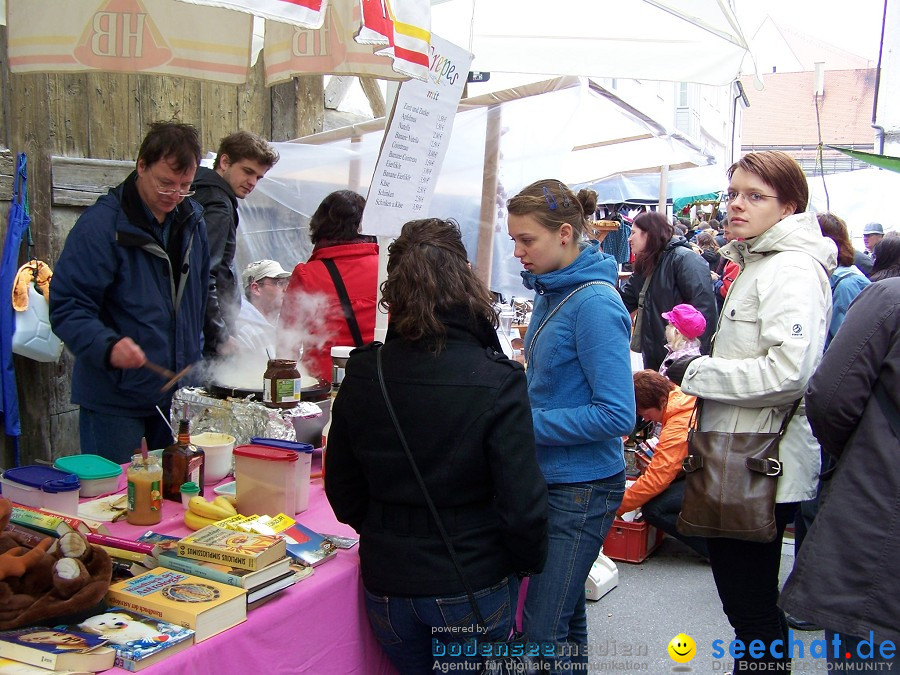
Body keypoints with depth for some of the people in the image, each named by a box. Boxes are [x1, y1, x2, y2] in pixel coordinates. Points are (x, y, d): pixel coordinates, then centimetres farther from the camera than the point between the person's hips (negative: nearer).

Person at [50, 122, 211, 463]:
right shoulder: (101, 224, -15)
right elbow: (66, 306, -17)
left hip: (179, 395, 6)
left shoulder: (192, 218, 7)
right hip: (115, 400, -6)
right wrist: (107, 346, -34)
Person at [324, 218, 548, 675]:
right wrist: (529, 560, 1)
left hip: (386, 583, 3)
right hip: (470, 586, -2)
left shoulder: (361, 376, -8)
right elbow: (522, 502, -18)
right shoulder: (497, 383, -20)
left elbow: (342, 490, 1)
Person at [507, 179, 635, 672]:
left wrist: (527, 424, -20)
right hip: (552, 477, 8)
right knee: (565, 612, 22)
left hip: (582, 487, -8)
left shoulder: (595, 304, -20)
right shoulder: (549, 291, 6)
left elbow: (616, 414, -23)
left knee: (543, 631, 0)